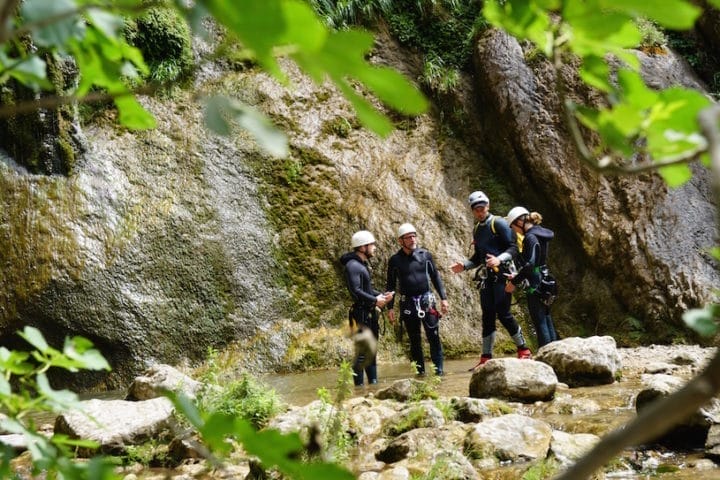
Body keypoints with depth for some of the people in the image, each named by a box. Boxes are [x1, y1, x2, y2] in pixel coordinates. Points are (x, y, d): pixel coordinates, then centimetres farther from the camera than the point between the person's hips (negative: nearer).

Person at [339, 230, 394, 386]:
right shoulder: (352, 266, -15)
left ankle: (373, 382, 23)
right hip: (361, 314, -10)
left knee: (372, 349, 15)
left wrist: (381, 295, 7)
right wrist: (375, 300, -19)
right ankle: (359, 385, -2)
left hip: (370, 313, 10)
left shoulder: (362, 264, 16)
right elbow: (356, 291, -24)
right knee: (362, 352, -7)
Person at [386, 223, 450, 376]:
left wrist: (443, 298, 5)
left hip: (427, 300, 0)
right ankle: (420, 370, 13)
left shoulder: (425, 255, 4)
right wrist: (390, 307, 2)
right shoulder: (395, 260, 2)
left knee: (434, 337, -4)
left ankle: (438, 369, 1)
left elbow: (435, 277, 10)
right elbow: (390, 285, 6)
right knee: (414, 340, 6)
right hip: (408, 304, 0)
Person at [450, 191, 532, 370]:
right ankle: (486, 358, 9)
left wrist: (499, 259, -27)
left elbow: (513, 248, -11)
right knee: (487, 316, 6)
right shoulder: (477, 230, 17)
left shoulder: (499, 223, -5)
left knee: (503, 313, -11)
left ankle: (524, 350, 3)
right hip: (487, 277, 7)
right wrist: (464, 265, 11)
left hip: (501, 274, -7)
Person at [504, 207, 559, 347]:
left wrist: (514, 282, -15)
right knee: (547, 320, 13)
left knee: (539, 322, -6)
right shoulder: (540, 234, 14)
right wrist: (517, 276, 18)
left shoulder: (530, 237, -15)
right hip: (544, 282, 9)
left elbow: (530, 264, -23)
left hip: (535, 285, -9)